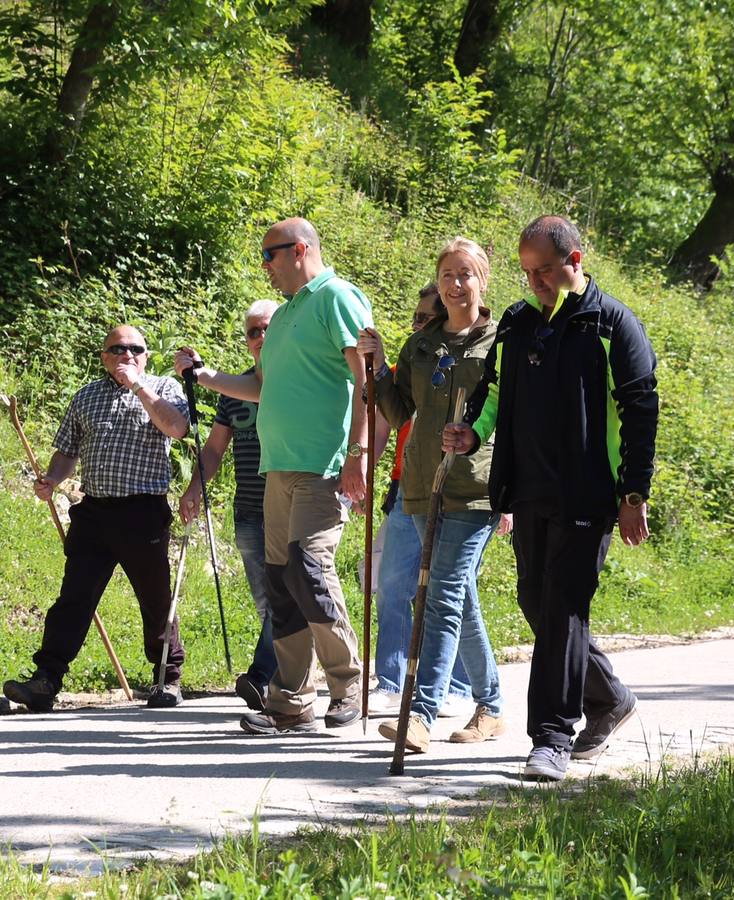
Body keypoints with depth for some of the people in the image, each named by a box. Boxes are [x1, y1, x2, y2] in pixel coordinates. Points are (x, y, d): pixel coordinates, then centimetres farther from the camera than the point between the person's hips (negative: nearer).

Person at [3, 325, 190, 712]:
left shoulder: (163, 388, 7)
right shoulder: (86, 397, 17)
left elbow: (177, 427, -13)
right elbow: (67, 450, 22)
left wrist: (138, 386, -13)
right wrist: (51, 481, 2)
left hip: (144, 511, -3)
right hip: (93, 512, 3)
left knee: (156, 600, 6)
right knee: (74, 596, -5)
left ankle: (168, 680, 19)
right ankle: (45, 680, -11)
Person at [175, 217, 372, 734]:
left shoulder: (337, 298, -4)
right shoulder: (285, 314, 23)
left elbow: (367, 378, -13)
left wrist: (358, 451, -19)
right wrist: (203, 375, 27)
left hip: (324, 468, -9)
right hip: (280, 468, 9)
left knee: (309, 565, -18)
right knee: (280, 578, 5)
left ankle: (349, 681, -3)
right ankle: (292, 704, 7)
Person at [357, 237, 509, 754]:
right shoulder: (421, 344, 15)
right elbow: (400, 414, 14)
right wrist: (378, 368, 0)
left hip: (475, 492, -6)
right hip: (425, 490, 6)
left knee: (445, 600, -15)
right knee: (462, 601, 13)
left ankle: (422, 715, -22)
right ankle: (491, 707, 24)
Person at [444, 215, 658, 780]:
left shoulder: (613, 325, -3)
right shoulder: (517, 325, 14)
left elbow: (640, 412, -5)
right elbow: (494, 391, 23)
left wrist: (635, 494, -9)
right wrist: (473, 433, 0)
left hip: (586, 499, -6)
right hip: (529, 495, 6)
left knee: (564, 609, -10)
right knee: (537, 606, 10)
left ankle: (553, 737, -7)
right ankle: (610, 699, 30)